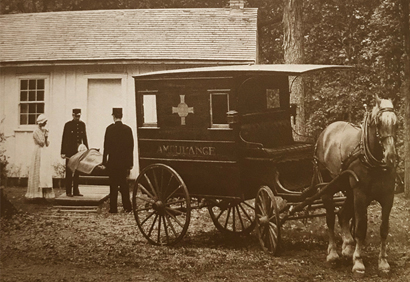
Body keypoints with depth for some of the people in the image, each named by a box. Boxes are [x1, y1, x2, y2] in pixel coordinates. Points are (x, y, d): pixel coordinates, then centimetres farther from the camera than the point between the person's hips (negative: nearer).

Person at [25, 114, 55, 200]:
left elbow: (47, 144, 9)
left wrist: (46, 136, -4)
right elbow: (41, 143, -17)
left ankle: (45, 193, 8)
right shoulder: (36, 132, -9)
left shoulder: (44, 131, 14)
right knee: (38, 173, -7)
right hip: (39, 153, -8)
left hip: (45, 154, 8)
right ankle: (36, 193, -4)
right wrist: (43, 134, -9)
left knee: (46, 173, 5)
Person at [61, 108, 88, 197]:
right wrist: (63, 152, -9)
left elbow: (84, 138, 14)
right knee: (69, 172, 0)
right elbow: (64, 139, -4)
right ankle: (68, 191, 4)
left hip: (79, 151, 4)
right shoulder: (68, 125, -4)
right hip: (70, 151, -4)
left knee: (77, 172, 8)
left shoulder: (82, 124, 9)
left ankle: (76, 191, 14)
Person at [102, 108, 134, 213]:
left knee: (113, 185, 1)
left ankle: (113, 208, 2)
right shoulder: (127, 129, 2)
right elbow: (131, 146, 5)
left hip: (113, 161, -3)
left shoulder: (110, 128, -8)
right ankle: (127, 206, 12)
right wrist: (130, 163, 11)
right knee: (124, 183, 12)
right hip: (124, 161, 3)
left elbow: (106, 145, -8)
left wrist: (104, 161, -2)